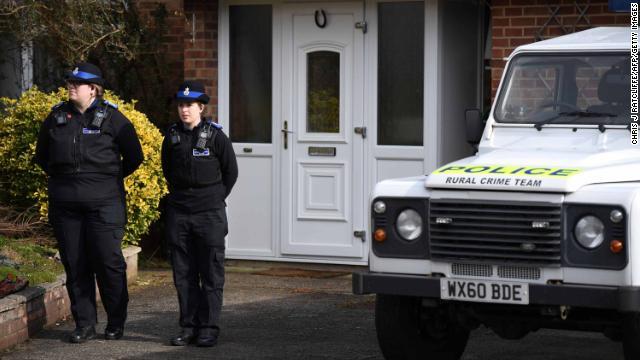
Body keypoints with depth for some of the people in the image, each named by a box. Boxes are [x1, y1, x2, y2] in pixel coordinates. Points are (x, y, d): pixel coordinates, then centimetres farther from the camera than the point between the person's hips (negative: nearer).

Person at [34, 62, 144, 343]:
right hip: (65, 204, 4)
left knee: (108, 262, -3)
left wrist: (110, 178, 7)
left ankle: (116, 322, 10)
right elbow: (41, 156, 23)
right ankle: (84, 324, 12)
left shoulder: (111, 117, -2)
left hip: (103, 203, -4)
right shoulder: (57, 117, 9)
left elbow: (134, 157, 4)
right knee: (75, 265, 5)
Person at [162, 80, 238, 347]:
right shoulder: (172, 136, 4)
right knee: (183, 273, 6)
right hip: (178, 213, 4)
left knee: (211, 274, -1)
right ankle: (189, 326, 13)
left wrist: (216, 199, 6)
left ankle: (209, 328, 4)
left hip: (209, 214, -4)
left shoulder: (215, 136, -6)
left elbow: (231, 171, 3)